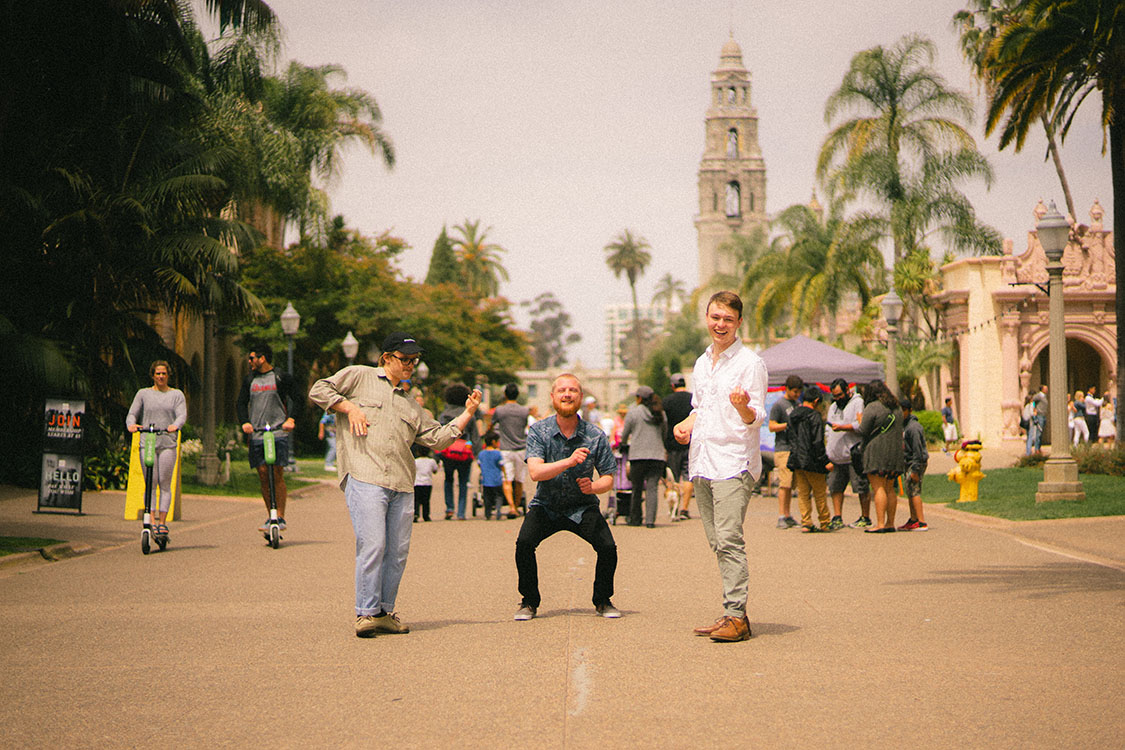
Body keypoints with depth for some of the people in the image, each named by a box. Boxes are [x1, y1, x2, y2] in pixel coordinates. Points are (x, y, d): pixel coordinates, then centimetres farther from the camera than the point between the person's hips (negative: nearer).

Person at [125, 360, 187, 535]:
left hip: (168, 443, 0)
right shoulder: (143, 394, 14)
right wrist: (131, 424, -17)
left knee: (165, 484, -4)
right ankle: (152, 521, -8)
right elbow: (132, 413, 7)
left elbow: (182, 415, -2)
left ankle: (162, 522, 1)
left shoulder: (177, 394, 12)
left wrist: (175, 425, -24)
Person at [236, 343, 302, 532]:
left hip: (278, 432, -4)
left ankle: (280, 517, -4)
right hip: (256, 434, 4)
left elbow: (299, 398, 5)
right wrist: (245, 422, -3)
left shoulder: (281, 378, 3)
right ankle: (270, 517, 8)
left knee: (277, 474, -10)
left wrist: (291, 419, -9)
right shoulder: (249, 380, 15)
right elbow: (241, 403, 15)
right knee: (263, 475, 1)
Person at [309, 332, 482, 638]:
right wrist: (349, 407, -3)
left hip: (402, 486, 6)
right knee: (372, 545, -13)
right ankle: (367, 613, -5)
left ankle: (384, 612, 13)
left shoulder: (410, 404, 26)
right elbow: (319, 390, 7)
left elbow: (437, 437, 20)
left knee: (398, 551, 3)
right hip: (365, 478, -6)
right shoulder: (359, 377, 12)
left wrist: (467, 414, 13)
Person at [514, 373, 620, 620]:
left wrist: (594, 486, -23)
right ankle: (529, 602, 0)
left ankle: (603, 601, 8)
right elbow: (535, 472, -23)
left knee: (608, 548, -20)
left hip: (582, 507, 0)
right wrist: (569, 462, -36)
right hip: (546, 505, 0)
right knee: (524, 543, -24)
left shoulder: (595, 435, -6)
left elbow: (608, 478, 0)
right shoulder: (538, 431, -9)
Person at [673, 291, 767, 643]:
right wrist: (686, 425, 9)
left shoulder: (750, 363, -5)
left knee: (729, 538, -16)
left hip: (734, 462, -7)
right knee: (717, 543, 8)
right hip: (702, 462, 7)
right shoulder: (702, 363, 17)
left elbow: (756, 419, -10)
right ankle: (732, 613, 13)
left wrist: (743, 407, -31)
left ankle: (736, 616, -16)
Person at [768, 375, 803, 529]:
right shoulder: (778, 405, -6)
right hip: (783, 448, -7)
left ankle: (788, 516, 13)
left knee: (791, 484, 8)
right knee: (785, 483, -10)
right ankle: (782, 517, -9)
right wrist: (789, 424, -18)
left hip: (796, 449, 7)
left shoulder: (798, 403, 17)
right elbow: (772, 427, -9)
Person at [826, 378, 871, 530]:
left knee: (862, 488, -3)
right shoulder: (833, 407, 22)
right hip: (836, 457, 7)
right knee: (835, 487, 5)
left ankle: (865, 518, 5)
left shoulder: (858, 403, -3)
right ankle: (837, 518, 10)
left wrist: (842, 427, -18)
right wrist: (828, 452, 20)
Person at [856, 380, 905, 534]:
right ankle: (890, 523, 11)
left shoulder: (872, 407, -8)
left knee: (878, 488, -8)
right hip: (895, 452, 7)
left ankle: (880, 524, -13)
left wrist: (859, 422, 8)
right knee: (889, 489, 11)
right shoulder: (897, 408, 15)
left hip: (877, 452, -7)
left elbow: (863, 431, -9)